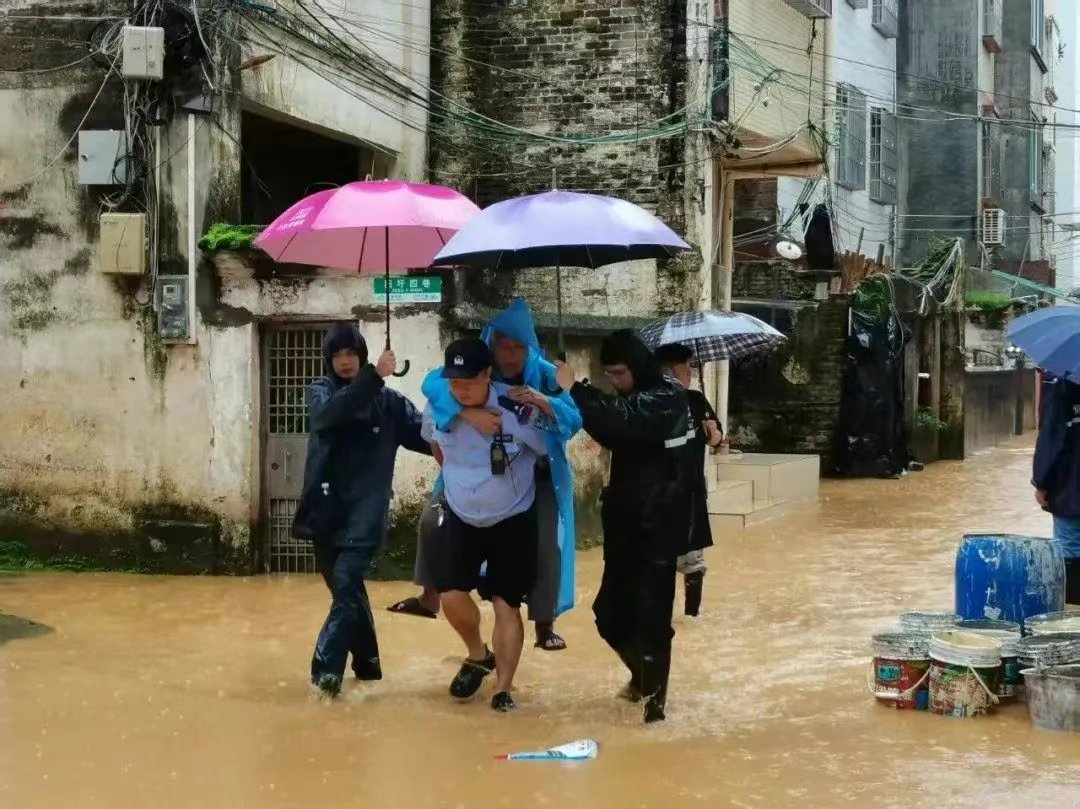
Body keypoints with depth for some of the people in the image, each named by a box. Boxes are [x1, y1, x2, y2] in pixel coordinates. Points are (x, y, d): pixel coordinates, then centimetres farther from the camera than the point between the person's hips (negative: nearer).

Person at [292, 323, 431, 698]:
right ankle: (366, 661, 28)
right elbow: (332, 411, -19)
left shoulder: (388, 400, 1)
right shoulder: (319, 392, 4)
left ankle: (326, 667, -21)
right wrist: (374, 376, -28)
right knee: (345, 587, 14)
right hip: (325, 508, 3)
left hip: (364, 509, -3)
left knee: (346, 584, -18)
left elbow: (426, 437, -3)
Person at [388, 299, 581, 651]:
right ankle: (430, 597, 22)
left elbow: (574, 420, -16)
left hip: (536, 476, -2)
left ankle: (545, 625, 7)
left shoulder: (544, 373, -14)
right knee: (433, 520, 2)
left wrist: (544, 403, -37)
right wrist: (469, 413, -51)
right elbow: (433, 384, -33)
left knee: (546, 544, -9)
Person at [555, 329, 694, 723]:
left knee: (650, 616, -10)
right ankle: (643, 677, 34)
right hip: (626, 523, 8)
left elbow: (622, 418, -32)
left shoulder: (667, 398, -16)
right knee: (610, 612, 12)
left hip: (657, 527, -8)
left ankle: (653, 699, -1)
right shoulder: (632, 399, 12)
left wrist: (574, 389, -24)